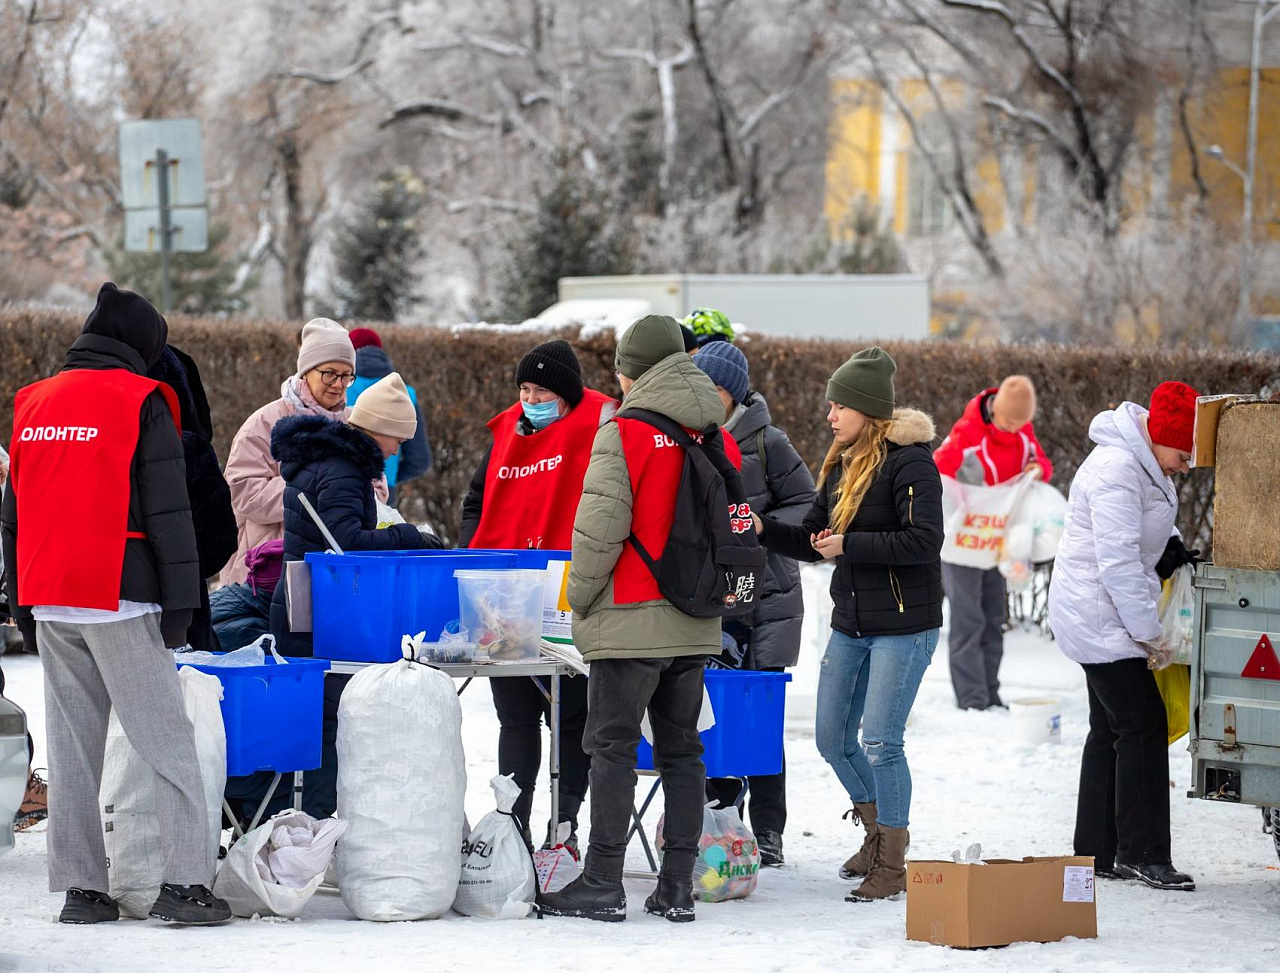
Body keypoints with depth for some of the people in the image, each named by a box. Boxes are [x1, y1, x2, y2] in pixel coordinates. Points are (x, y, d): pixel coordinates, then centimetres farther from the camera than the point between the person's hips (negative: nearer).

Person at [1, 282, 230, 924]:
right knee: (167, 742, -3)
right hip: (120, 601, -6)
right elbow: (168, 511, -7)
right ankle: (184, 882, -9)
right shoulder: (141, 403, -4)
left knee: (72, 747, 8)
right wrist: (180, 601, -4)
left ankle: (81, 888, 7)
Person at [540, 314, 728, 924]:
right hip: (695, 623, 6)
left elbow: (599, 528, -15)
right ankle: (678, 887, 10)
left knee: (612, 747, -1)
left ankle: (602, 885, -2)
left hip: (631, 621, -6)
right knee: (682, 748, 10)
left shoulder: (623, 432, -10)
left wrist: (579, 598, -2)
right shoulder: (717, 437, 8)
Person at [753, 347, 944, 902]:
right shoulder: (842, 465, 12)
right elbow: (813, 539, 16)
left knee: (880, 742, -9)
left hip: (903, 626, -8)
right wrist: (763, 529, -1)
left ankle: (892, 867, 2)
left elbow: (924, 541, -22)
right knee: (833, 738, 11)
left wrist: (849, 546, -22)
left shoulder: (908, 462, -14)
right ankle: (878, 833, 32)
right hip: (850, 623, 8)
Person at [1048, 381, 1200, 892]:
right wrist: (1149, 633, -20)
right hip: (1097, 614, -10)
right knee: (1142, 725, -10)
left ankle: (1097, 852, 18)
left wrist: (1172, 549, 5)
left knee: (1110, 730, 12)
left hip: (1097, 616, 10)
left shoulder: (1146, 461, 8)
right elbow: (1118, 565, -25)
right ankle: (1142, 854, -7)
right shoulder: (1117, 471, -24)